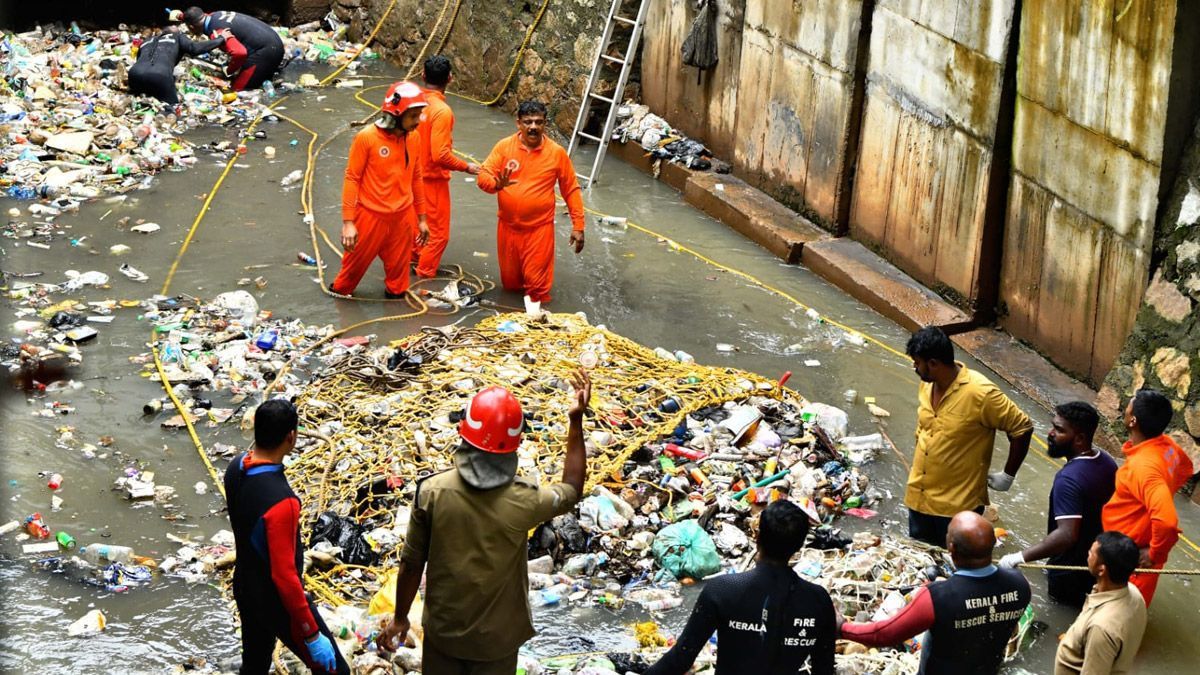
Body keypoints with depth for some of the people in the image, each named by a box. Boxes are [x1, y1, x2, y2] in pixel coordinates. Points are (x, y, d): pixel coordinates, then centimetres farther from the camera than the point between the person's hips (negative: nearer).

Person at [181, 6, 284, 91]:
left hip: (264, 50, -9)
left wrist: (228, 71, -11)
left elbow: (240, 53, -30)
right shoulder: (216, 15, 9)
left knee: (237, 88, -5)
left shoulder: (216, 33, -18)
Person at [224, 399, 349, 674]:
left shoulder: (236, 468, -9)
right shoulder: (280, 502, -35)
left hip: (244, 587, 8)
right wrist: (312, 636, -23)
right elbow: (284, 576, -31)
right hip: (279, 601, -8)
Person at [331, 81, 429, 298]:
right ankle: (340, 291, 37)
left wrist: (421, 218, 15)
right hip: (371, 217, -3)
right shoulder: (367, 138, -15)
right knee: (356, 262, 13)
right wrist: (348, 222, -12)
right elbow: (351, 179, -10)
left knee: (398, 269, 13)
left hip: (402, 218, 3)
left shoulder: (414, 137, 0)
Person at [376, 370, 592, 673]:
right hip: (497, 637, -1)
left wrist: (400, 618, 5)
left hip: (443, 629, 1)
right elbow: (572, 489, -1)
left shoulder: (431, 492, -21)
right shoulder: (523, 501, -23)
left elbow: (411, 564, -10)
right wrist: (576, 421, -2)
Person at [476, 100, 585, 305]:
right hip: (508, 227, 2)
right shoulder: (504, 146, -5)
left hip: (539, 228, -2)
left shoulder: (557, 152, -6)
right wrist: (497, 184, -31)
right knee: (510, 282, 14)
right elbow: (483, 176, -8)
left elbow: (571, 190, 0)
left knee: (536, 282, -7)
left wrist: (578, 226, -4)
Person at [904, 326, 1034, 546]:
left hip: (958, 505, -7)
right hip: (919, 497, 7)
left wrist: (1007, 475, -9)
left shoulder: (980, 393, -24)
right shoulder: (926, 384, -2)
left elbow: (1022, 428, -15)